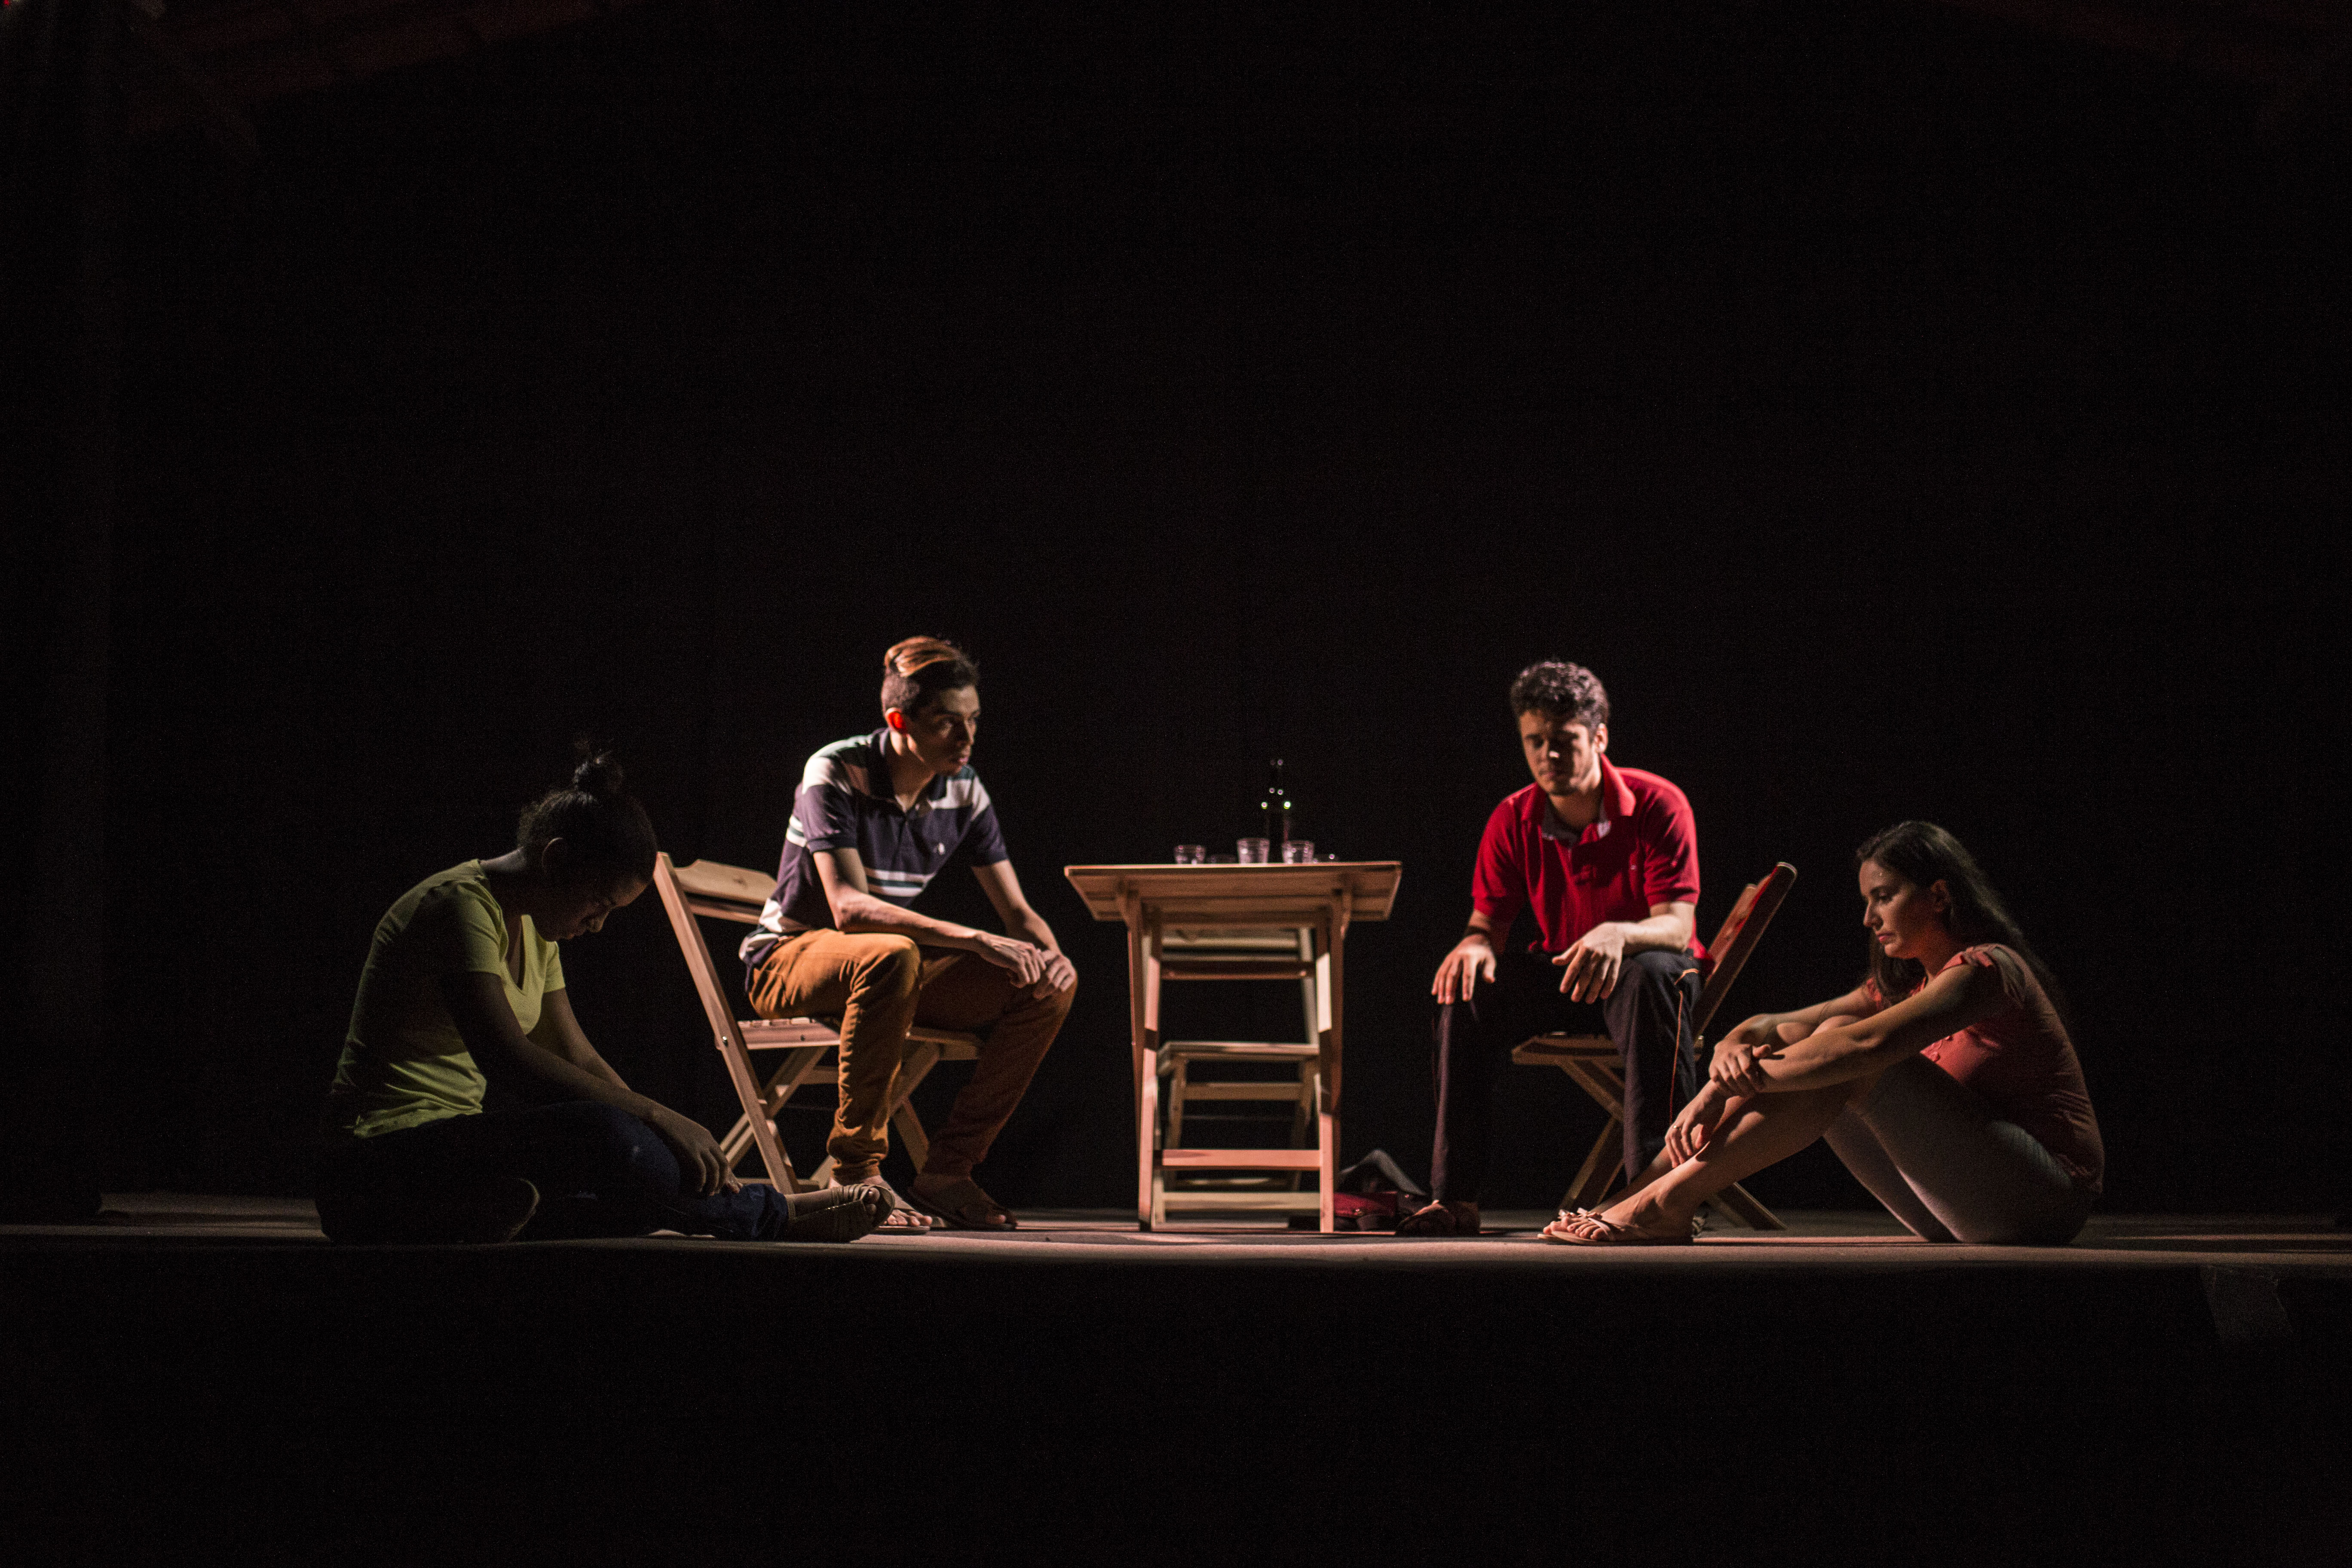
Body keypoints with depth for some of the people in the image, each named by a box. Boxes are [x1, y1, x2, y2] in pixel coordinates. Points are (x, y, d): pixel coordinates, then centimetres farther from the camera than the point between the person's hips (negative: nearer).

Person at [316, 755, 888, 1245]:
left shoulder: (532, 924, 14)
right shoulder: (462, 906, -16)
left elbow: (578, 1058, 15)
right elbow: (506, 1056, -29)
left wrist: (687, 1144, 2)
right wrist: (657, 1118, -29)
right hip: (379, 1166, -9)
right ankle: (773, 1215, -12)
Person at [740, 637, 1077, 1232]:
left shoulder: (965, 793, -2)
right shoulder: (835, 773, -20)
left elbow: (1018, 913, 1)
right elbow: (850, 908, -31)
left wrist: (1048, 956, -24)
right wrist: (976, 940, -40)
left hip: (886, 964, 6)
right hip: (790, 957, -6)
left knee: (1050, 986, -13)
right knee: (891, 956, -40)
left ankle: (947, 1171, -10)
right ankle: (856, 1173, -31)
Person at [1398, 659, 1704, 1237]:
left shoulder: (1657, 805, -16)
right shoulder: (1514, 821, -5)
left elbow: (1677, 927, -23)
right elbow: (1487, 923, -3)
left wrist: (1615, 934, -46)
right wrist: (1475, 945, -29)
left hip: (1636, 967, -4)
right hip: (1559, 972, 4)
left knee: (1655, 975, -39)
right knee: (1468, 990, -23)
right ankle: (1454, 1199, -21)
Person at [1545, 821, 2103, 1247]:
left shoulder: (1985, 968, -12)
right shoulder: (1902, 984, 15)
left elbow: (1868, 1044, -30)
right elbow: (1768, 1028, 5)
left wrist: (1746, 1080, -26)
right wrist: (1729, 1056, -18)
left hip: (2047, 1198, -8)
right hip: (1966, 1214, 8)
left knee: (1842, 1046, -23)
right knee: (1794, 1046, -3)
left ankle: (1669, 1203, -26)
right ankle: (1644, 1193, -11)